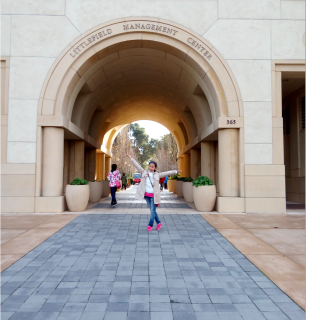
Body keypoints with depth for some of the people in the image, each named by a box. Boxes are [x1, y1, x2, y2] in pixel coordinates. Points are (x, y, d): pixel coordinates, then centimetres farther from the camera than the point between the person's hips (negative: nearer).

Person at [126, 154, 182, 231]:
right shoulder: (144, 172, 6)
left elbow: (166, 173, 0)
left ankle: (150, 225, 6)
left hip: (153, 195, -2)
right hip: (146, 194, 2)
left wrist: (175, 172, -5)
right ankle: (159, 223, 24)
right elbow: (137, 165, 6)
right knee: (152, 210, 10)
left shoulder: (157, 175, 3)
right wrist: (131, 158, 5)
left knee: (153, 211, -3)